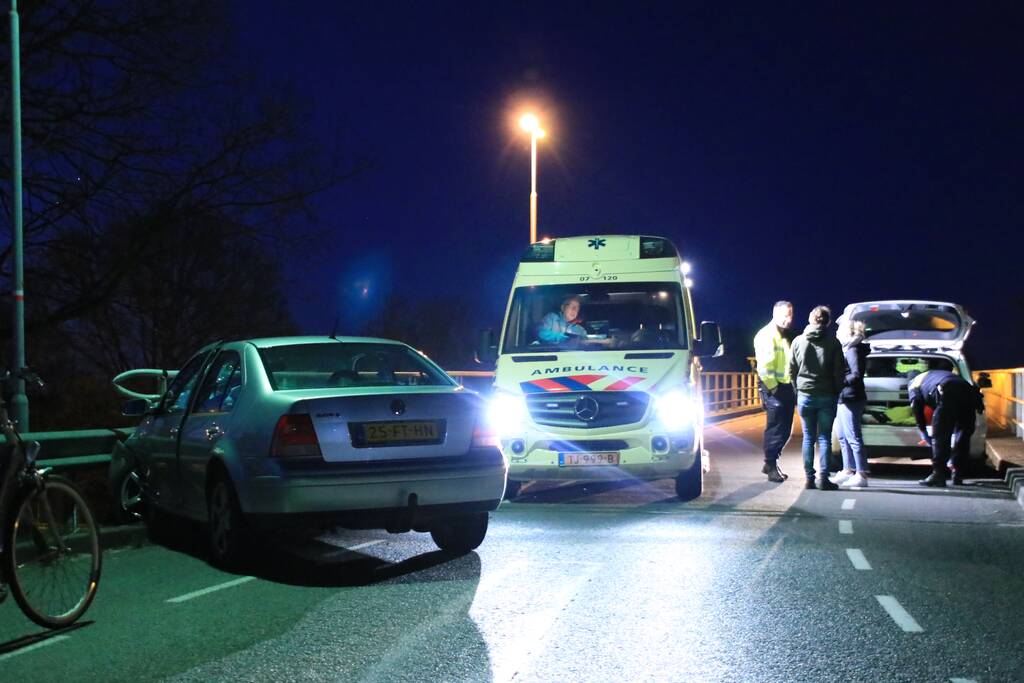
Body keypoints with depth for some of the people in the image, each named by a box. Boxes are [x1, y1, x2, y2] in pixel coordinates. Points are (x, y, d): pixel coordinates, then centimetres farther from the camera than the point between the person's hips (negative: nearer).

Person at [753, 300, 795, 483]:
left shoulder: (786, 336, 19)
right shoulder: (766, 335, -10)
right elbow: (764, 366, -18)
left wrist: (792, 389, 12)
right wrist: (772, 387, -17)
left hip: (786, 387, 9)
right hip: (774, 389, -9)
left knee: (785, 430, 11)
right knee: (775, 429, -7)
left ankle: (771, 464, 21)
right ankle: (771, 467, 0)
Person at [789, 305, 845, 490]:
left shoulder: (798, 341, 1)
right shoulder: (833, 342, -4)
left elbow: (792, 370, 4)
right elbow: (838, 371, -4)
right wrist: (837, 392, 6)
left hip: (805, 395, 2)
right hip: (827, 396, -1)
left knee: (808, 437, 8)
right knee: (824, 438, 3)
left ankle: (809, 478, 6)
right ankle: (823, 478, -1)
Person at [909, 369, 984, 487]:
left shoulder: (914, 384, 28)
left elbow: (917, 411, 18)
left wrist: (926, 436, 26)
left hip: (948, 395, -6)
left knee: (940, 438, 0)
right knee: (963, 437, 15)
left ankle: (938, 475, -4)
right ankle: (958, 476, 18)